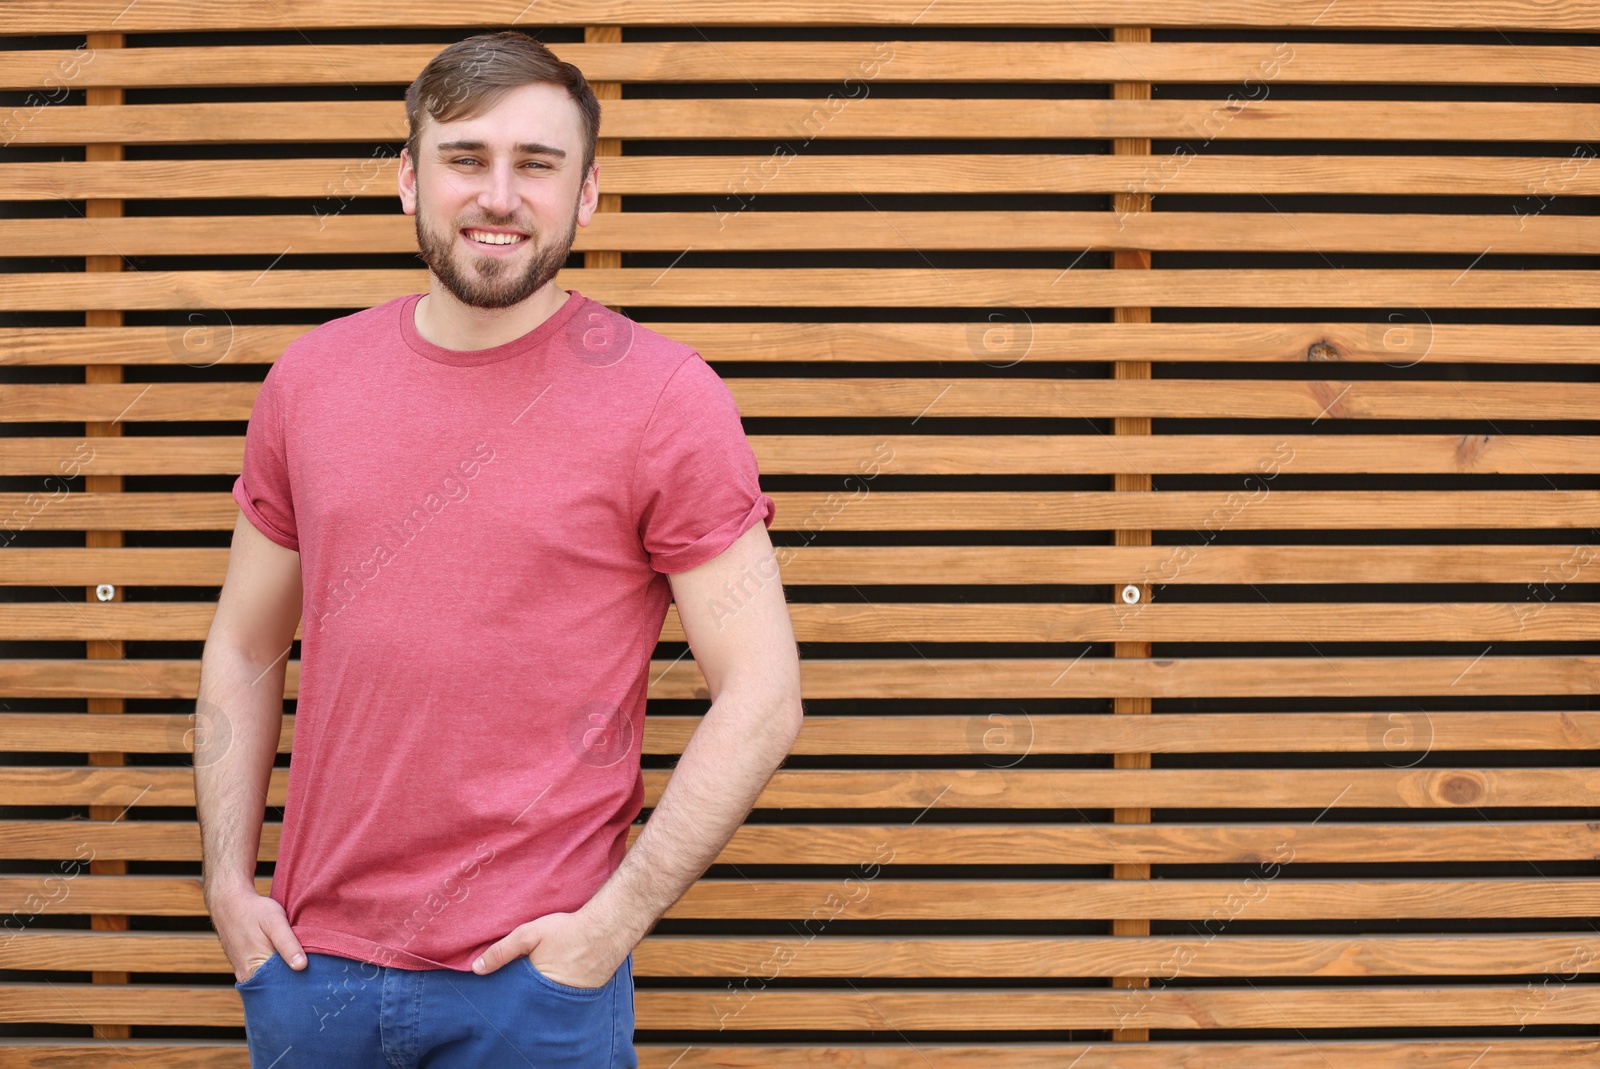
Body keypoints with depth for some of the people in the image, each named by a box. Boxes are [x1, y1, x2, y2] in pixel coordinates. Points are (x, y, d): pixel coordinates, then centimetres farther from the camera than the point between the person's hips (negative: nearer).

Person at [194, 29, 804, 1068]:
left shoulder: (667, 398, -9)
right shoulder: (309, 378, 4)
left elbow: (762, 692, -9)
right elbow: (245, 651, 12)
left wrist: (613, 921, -13)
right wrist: (228, 881, 4)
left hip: (534, 980, -4)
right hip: (312, 964, 4)